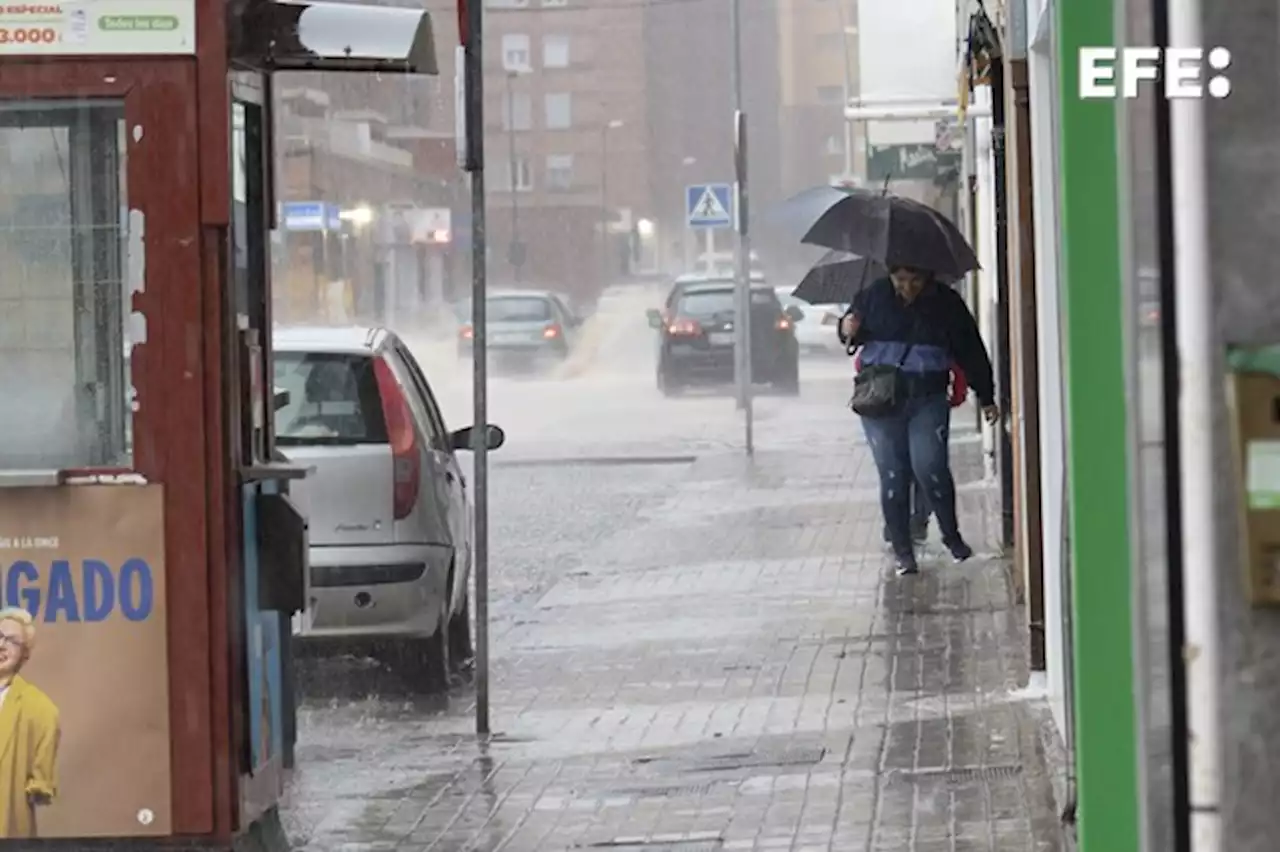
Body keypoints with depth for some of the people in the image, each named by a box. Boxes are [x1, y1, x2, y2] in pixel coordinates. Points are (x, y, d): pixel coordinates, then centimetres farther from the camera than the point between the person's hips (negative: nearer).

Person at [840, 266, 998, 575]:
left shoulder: (946, 303, -2)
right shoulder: (874, 296, -1)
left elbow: (971, 350, 5)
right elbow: (851, 327, 14)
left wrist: (986, 397, 8)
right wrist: (847, 330, -11)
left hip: (928, 401, -1)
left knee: (930, 468, -12)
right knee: (892, 476, 2)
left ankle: (952, 536, 10)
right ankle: (902, 549, 14)